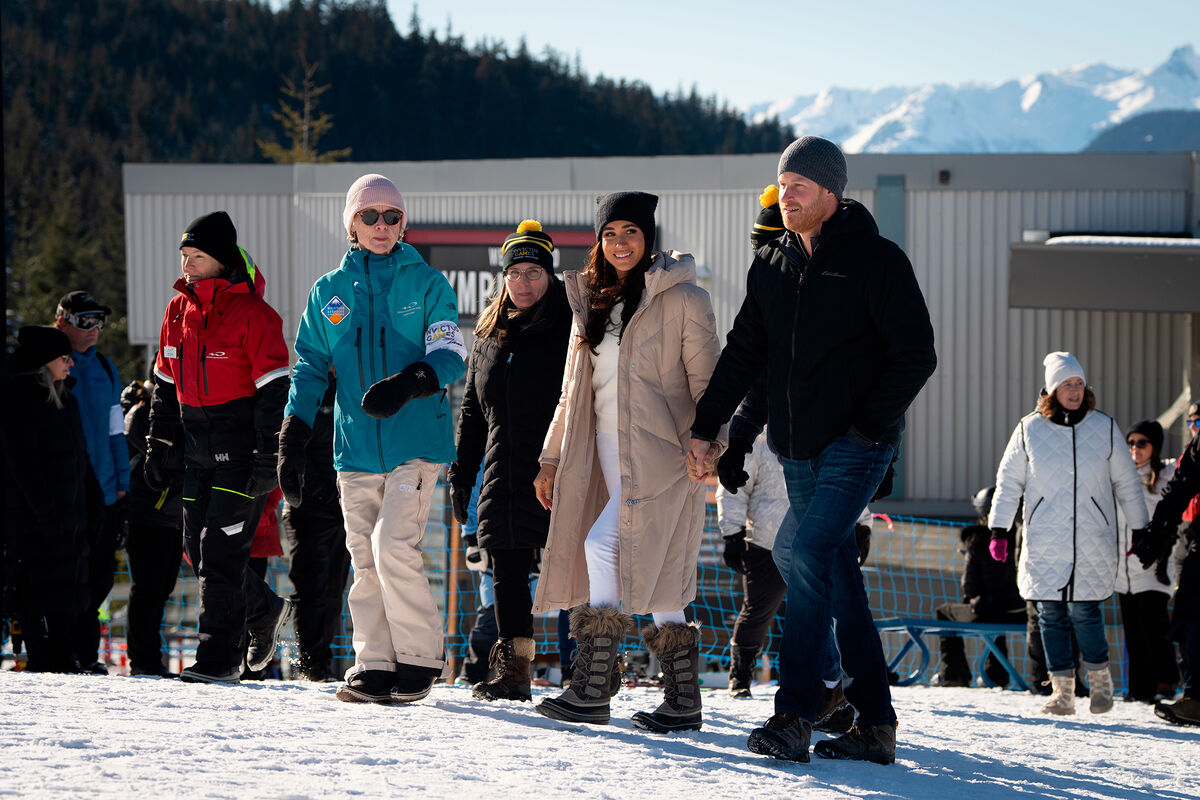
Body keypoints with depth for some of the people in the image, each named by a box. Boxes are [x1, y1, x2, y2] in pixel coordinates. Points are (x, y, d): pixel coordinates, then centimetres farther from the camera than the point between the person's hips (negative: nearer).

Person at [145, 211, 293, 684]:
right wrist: (157, 446, 17)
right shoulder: (179, 311, 9)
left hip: (242, 445, -7)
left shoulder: (252, 313, -11)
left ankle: (219, 657, -5)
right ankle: (264, 612, 31)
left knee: (222, 550, -10)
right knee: (198, 549, 9)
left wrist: (268, 456, -18)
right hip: (199, 449, 7)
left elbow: (274, 390, -13)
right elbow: (165, 385, 18)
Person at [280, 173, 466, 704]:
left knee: (393, 545, -16)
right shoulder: (329, 292, 13)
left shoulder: (426, 284, 3)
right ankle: (374, 665, 11)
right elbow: (310, 366, 14)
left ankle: (421, 657, -4)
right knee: (365, 561, 3)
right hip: (356, 447, 4)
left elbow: (450, 356, -4)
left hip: (416, 442, -4)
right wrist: (293, 437, 3)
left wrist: (408, 383, -24)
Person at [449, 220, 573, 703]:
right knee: (507, 573, 6)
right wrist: (460, 473, 18)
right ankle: (512, 670, 12)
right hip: (504, 478, 6)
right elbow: (471, 410, 22)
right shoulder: (489, 336, 17)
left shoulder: (570, 328, -2)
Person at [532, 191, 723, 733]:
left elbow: (706, 383, -5)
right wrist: (551, 459, 17)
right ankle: (683, 700, 7)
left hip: (658, 454, -6)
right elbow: (573, 391, 21)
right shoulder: (591, 302, 16)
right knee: (660, 579, 5)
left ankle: (593, 687, -15)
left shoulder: (683, 299, -3)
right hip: (604, 454, 6)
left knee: (603, 545, -18)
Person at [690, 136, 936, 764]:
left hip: (857, 446, -6)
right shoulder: (771, 264, 12)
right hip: (798, 449, 6)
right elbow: (743, 353, 17)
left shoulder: (876, 259, -6)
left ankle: (794, 714, -21)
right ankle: (874, 724, 10)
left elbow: (916, 354, -8)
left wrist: (868, 424, -14)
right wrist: (705, 428, 10)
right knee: (839, 580, 6)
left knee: (807, 557, -19)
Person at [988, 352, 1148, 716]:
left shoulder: (1104, 428, 6)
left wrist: (1142, 531, 11)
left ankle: (1100, 680, 12)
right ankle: (1062, 691, 7)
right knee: (1051, 614, 0)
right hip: (1044, 543, 1)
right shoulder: (1029, 430, 4)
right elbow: (1008, 482, 10)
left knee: (1084, 610, -9)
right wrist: (999, 530, 5)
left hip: (1093, 542, -1)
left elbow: (1127, 484, 12)